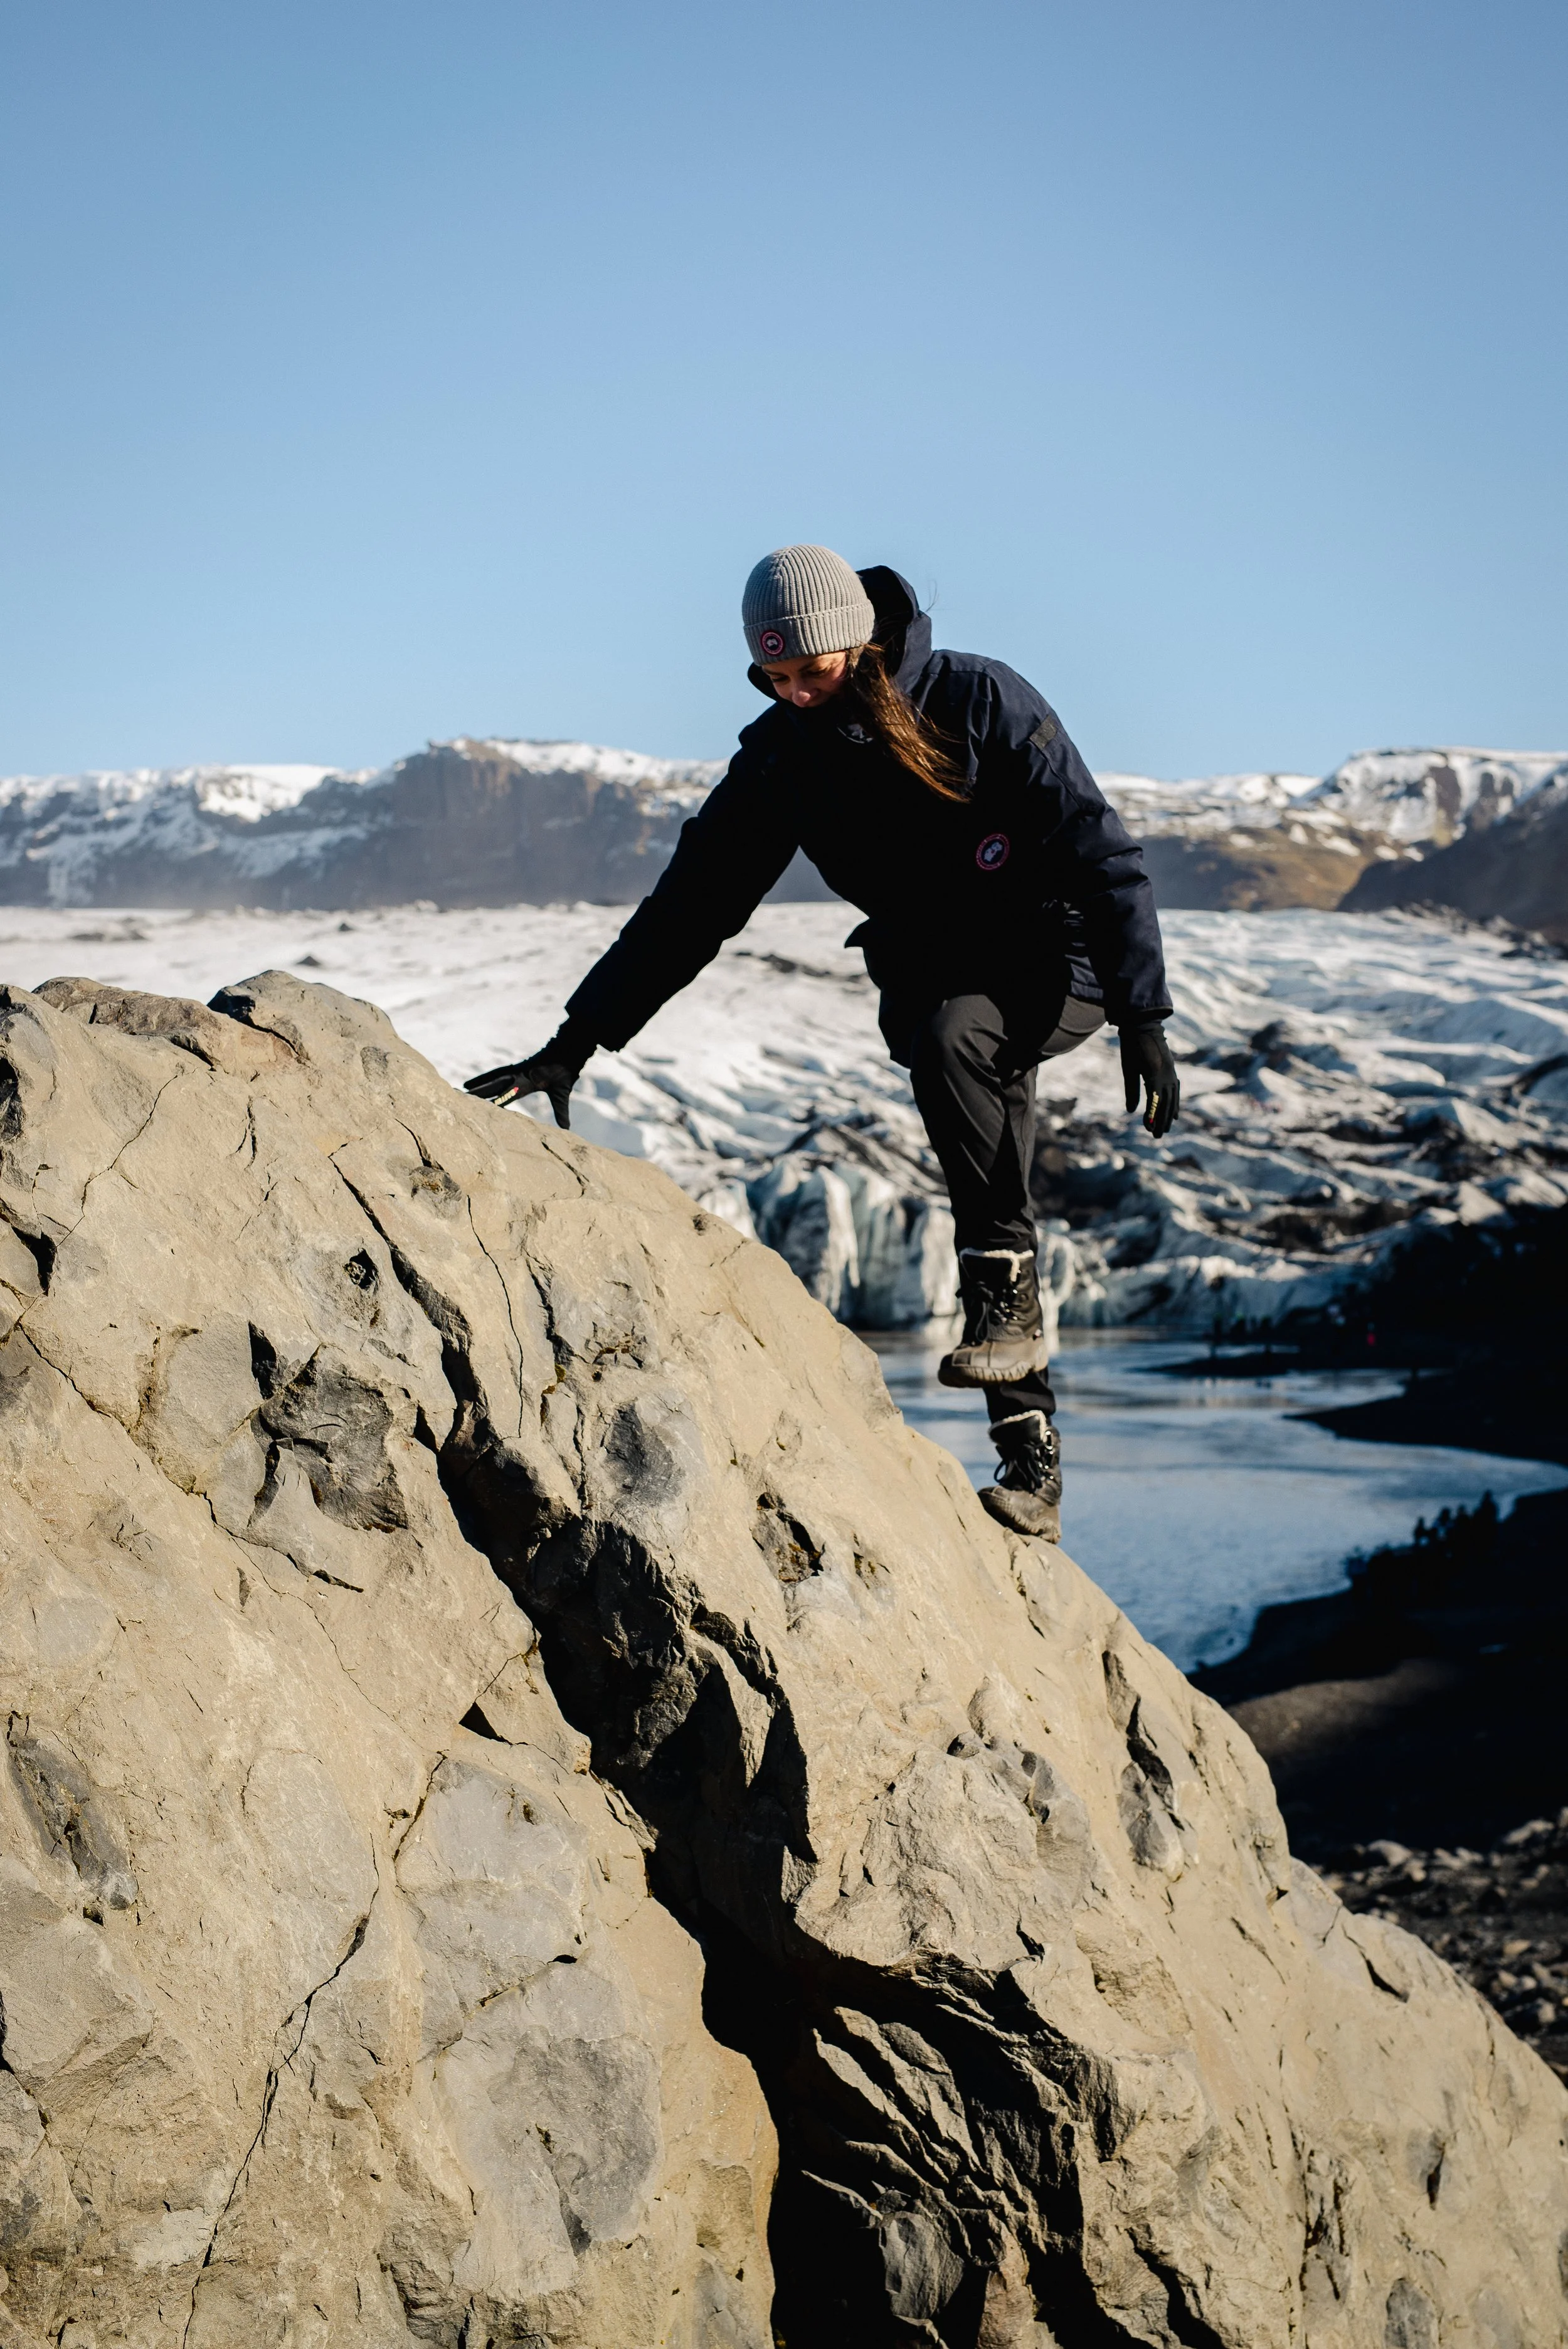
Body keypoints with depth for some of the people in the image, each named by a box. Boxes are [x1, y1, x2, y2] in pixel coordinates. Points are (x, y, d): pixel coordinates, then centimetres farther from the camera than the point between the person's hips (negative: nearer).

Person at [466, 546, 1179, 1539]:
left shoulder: (978, 701, -20)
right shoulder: (781, 758, -6)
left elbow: (1102, 854, -18)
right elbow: (688, 909, -3)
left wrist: (1143, 1019, -24)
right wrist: (573, 1047, -9)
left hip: (1055, 964, -5)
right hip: (934, 974, 5)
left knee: (946, 1036, -35)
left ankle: (1009, 1290, -24)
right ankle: (1032, 1460, 1)